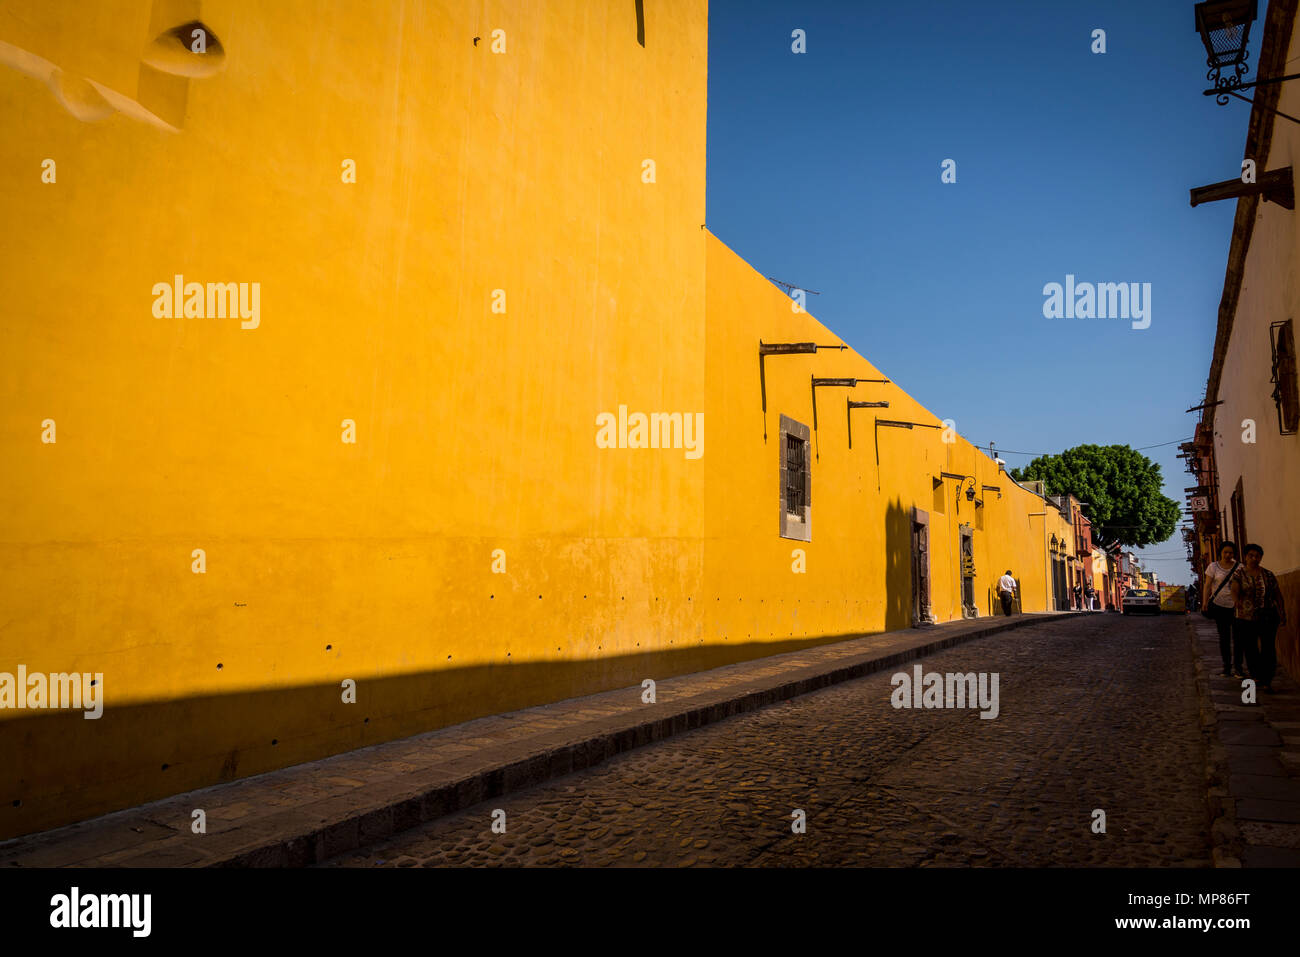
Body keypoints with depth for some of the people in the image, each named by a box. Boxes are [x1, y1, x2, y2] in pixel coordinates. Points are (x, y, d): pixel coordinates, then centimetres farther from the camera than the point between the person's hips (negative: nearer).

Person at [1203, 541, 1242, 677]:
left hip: (1235, 605, 0)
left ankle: (1238, 667, 5)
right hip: (1219, 605, 0)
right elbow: (1208, 585, 1)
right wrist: (1205, 601, -8)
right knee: (1224, 637, 5)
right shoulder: (1213, 566, 4)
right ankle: (1226, 667, 12)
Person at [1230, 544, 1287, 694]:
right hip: (1246, 617, -1)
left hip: (1268, 616, 1)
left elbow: (1278, 595, 11)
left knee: (1268, 647, -7)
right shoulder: (1239, 574, 1)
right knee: (1250, 648, 5)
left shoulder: (1268, 574, 8)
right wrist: (1236, 601, -33)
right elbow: (1234, 590, -14)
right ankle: (1256, 676, 23)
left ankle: (1267, 681, -6)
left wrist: (1282, 613, 6)